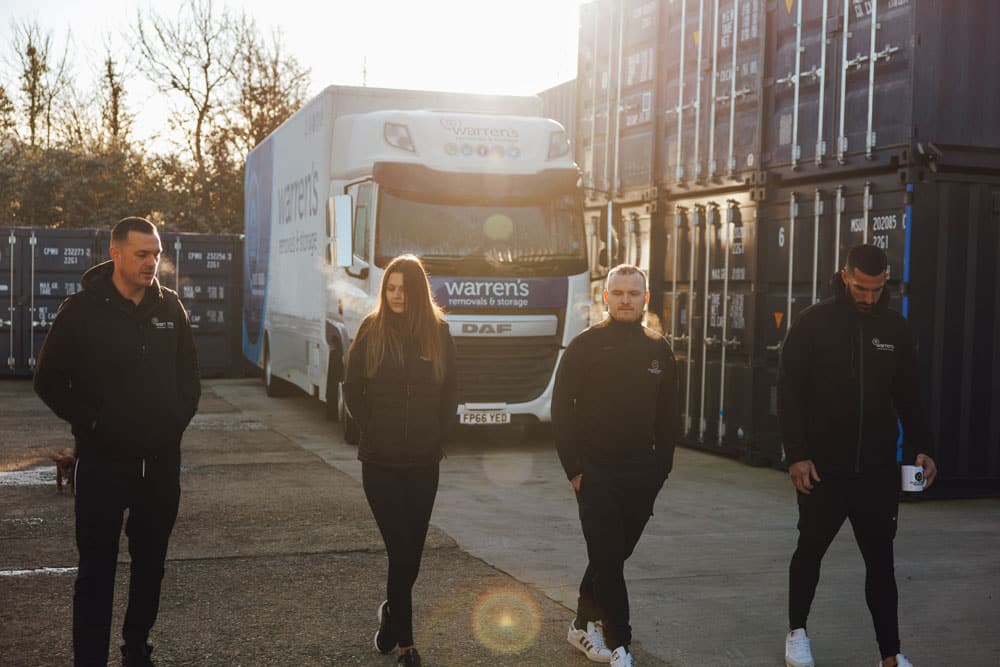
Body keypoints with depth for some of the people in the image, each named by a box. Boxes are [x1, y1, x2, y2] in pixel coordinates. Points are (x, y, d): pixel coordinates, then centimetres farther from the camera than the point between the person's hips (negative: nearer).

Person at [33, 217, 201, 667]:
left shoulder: (169, 307, 5)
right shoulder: (82, 309, -7)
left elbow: (188, 374, 15)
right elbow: (49, 380, -2)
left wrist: (179, 419, 2)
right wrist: (90, 422, -7)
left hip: (161, 458, 4)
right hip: (103, 458, -4)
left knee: (151, 562, 13)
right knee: (97, 567, 1)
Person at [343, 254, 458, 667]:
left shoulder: (437, 333, 2)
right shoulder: (371, 332, -2)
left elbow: (450, 392, 9)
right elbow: (352, 389, 6)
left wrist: (438, 434, 2)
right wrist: (372, 428, 1)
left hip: (423, 460, 2)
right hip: (380, 461, -2)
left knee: (412, 550, 9)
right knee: (401, 549, -5)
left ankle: (392, 614, 35)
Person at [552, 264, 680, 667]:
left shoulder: (659, 350, 8)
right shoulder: (585, 346, -3)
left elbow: (667, 417, 12)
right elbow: (562, 410, -3)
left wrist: (661, 468, 6)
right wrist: (573, 468, -9)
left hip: (641, 476, 4)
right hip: (595, 474, -4)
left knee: (612, 557, 12)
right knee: (608, 560, -5)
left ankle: (584, 624, 29)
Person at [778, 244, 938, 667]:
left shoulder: (895, 328, 5)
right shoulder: (812, 323, -6)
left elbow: (908, 396, 12)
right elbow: (789, 393, -7)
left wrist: (920, 448, 0)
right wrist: (797, 455, -13)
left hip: (878, 470, 2)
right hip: (821, 468, -2)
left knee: (881, 560, 5)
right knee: (810, 551, 13)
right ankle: (797, 631, 30)